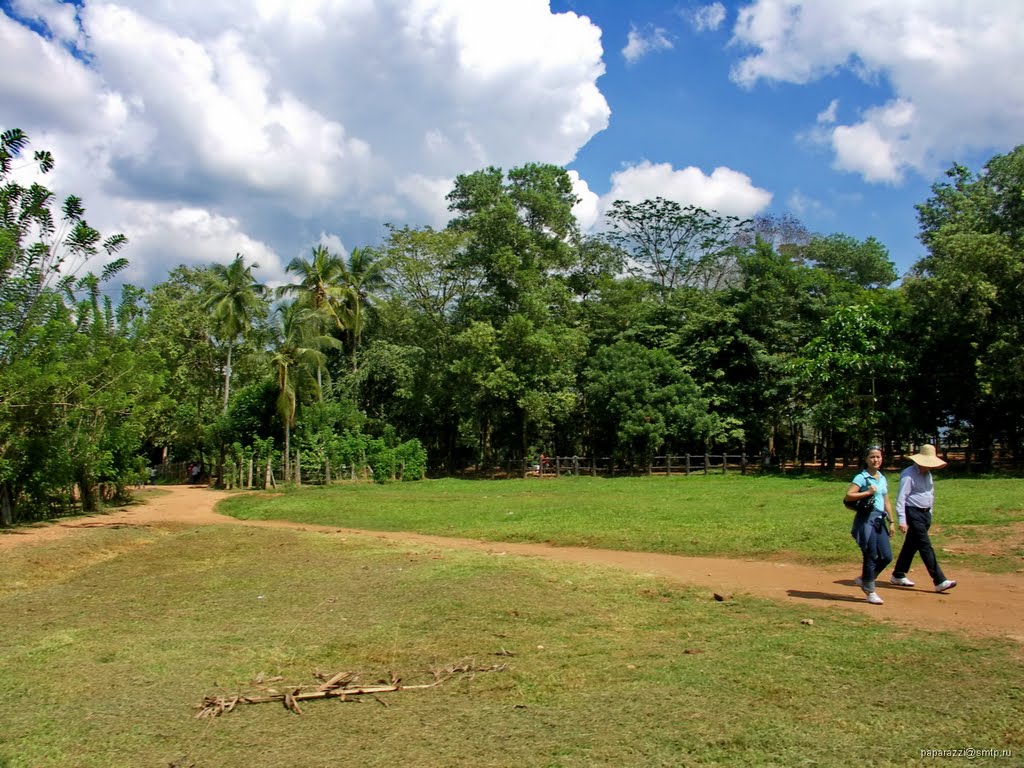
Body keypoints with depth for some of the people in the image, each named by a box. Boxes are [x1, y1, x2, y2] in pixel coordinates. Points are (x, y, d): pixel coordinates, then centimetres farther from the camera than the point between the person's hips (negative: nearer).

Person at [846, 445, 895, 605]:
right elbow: (848, 496, -16)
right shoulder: (862, 477, -7)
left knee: (887, 556, 5)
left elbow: (886, 502, 19)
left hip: (880, 520, 7)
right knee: (871, 556, -2)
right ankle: (870, 592, 10)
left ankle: (864, 579, 25)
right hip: (866, 520, -7)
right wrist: (868, 493, -18)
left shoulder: (883, 479, 15)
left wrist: (891, 522, 16)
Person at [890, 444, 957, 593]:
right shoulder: (909, 475, -14)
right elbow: (901, 498, -18)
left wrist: (929, 514, 21)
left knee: (911, 545, 14)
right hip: (914, 514, -9)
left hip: (925, 514, 9)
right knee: (926, 547, -10)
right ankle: (939, 581, -11)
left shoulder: (928, 474, 13)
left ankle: (898, 575, 23)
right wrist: (902, 521, -22)